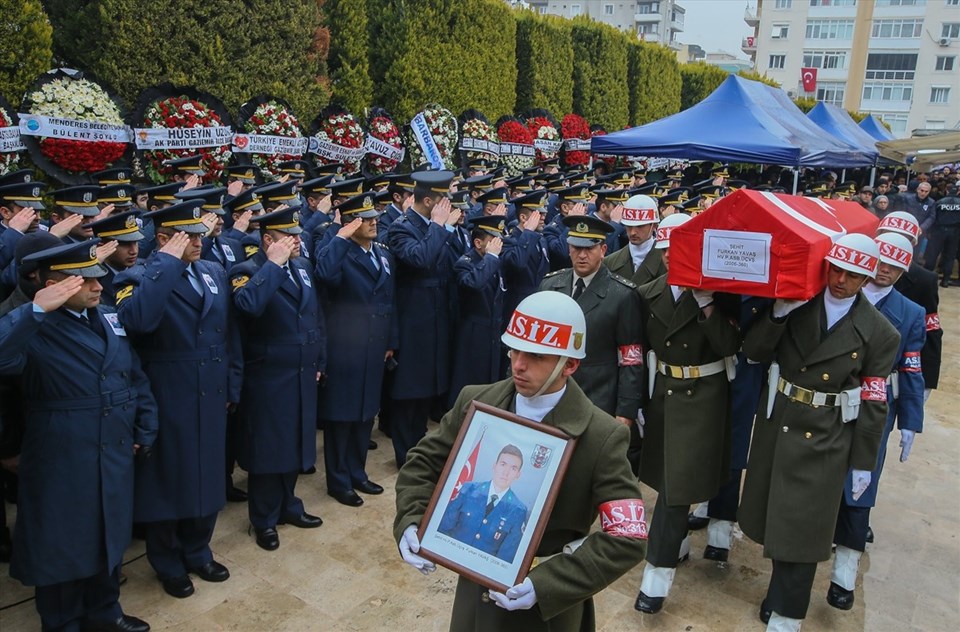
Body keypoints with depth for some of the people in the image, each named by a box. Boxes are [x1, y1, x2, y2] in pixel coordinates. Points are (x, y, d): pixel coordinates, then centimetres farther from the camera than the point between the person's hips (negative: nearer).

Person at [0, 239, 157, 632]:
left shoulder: (107, 319, 4)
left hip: (115, 459, 6)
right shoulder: (33, 329, -15)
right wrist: (36, 310, -39)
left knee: (109, 540, 22)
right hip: (62, 467, -6)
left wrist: (144, 433, 7)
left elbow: (137, 379, 10)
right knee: (63, 551, 13)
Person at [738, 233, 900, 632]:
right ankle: (784, 593, 41)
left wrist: (863, 462, -2)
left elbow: (873, 404, -5)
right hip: (776, 424, 3)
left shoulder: (879, 333, -9)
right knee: (775, 518, 17)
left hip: (824, 440, -3)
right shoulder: (796, 303, -3)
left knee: (799, 528, 3)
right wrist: (778, 313, -23)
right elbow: (753, 352, -8)